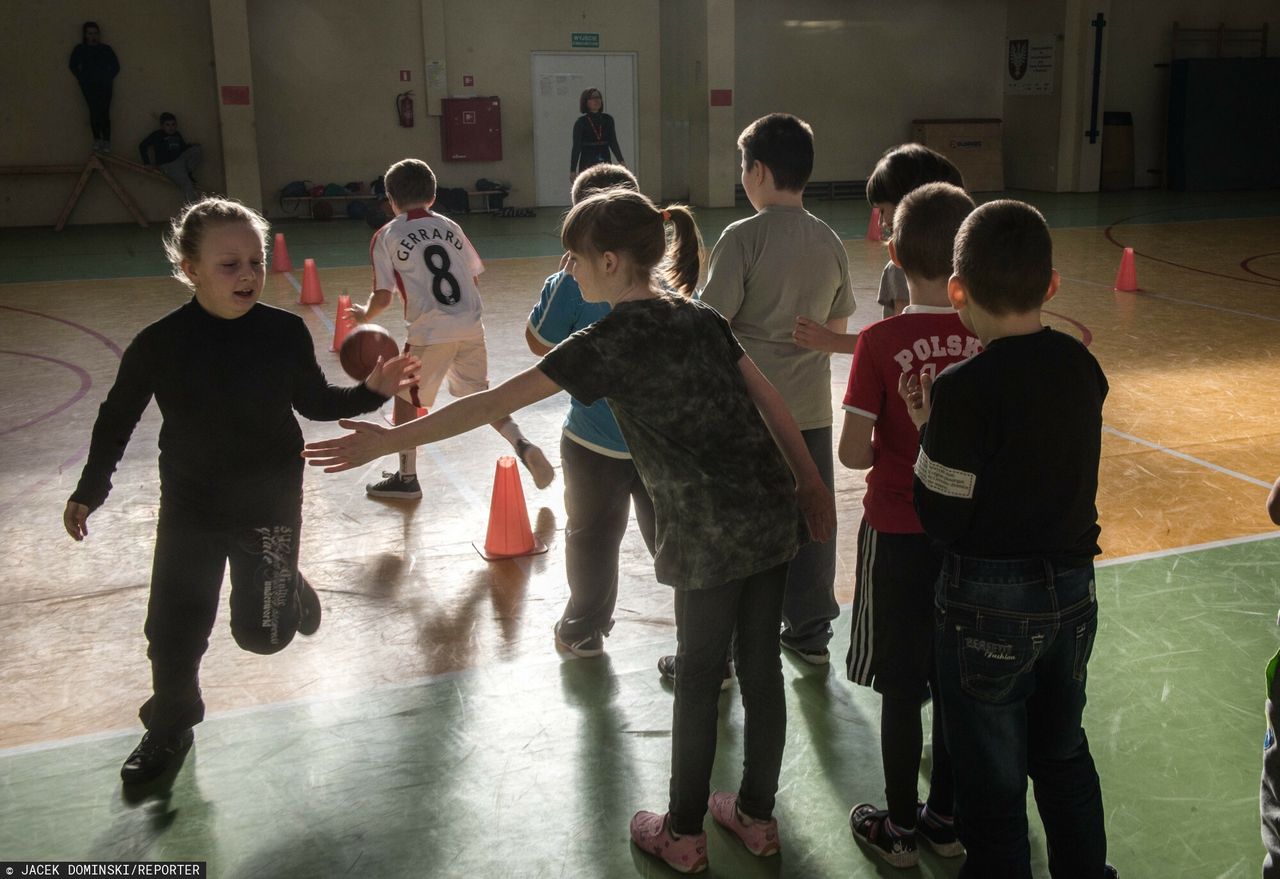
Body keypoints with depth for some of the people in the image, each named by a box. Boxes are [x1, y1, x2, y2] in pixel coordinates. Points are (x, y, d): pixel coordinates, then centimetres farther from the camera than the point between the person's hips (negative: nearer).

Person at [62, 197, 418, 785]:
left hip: (270, 505, 0)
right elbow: (117, 419, -1)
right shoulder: (159, 345, -16)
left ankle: (291, 592, 42)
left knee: (260, 632, 5)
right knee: (173, 630, 7)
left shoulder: (285, 333, -14)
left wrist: (371, 391, -13)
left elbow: (315, 403, 2)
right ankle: (169, 728, 34)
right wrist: (88, 492, 4)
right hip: (189, 508, 0)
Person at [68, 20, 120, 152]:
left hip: (104, 85, -1)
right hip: (88, 86, 1)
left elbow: (115, 66, 9)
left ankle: (106, 141, -8)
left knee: (104, 112, -10)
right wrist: (82, 78, 2)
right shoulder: (79, 50, 6)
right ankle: (97, 139, -3)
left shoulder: (106, 49, 5)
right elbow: (73, 66, 12)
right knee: (94, 111, -9)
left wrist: (108, 78, 0)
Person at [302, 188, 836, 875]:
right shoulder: (701, 317, 9)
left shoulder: (610, 341, -11)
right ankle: (757, 818, 33)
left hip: (711, 535, -6)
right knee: (760, 669, 17)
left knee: (697, 679, 10)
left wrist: (388, 440, -10)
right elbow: (771, 402, 10)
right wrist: (810, 483, 19)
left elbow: (493, 403, -14)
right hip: (773, 513, 7)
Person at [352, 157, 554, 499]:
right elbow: (474, 278, 13)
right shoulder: (449, 227, 14)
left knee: (405, 398, 15)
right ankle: (522, 445, 6)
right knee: (478, 394, 22)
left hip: (430, 333, -4)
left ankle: (406, 478, 22)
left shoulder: (386, 236, 2)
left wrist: (364, 315, 17)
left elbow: (383, 297, -3)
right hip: (471, 327, 4)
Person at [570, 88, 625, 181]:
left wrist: (621, 160, -1)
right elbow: (576, 147, -2)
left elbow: (613, 142, 11)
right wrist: (573, 170, -6)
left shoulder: (608, 119, 8)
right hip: (587, 164, -4)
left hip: (605, 164, 4)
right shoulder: (581, 122, -2)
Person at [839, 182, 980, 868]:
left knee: (900, 688, 11)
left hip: (898, 534, -3)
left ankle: (898, 828, 25)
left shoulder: (880, 343, -18)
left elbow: (852, 451, -16)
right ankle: (947, 818, 32)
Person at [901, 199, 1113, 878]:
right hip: (1073, 591, 6)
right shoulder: (1083, 368, -2)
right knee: (1064, 752, 26)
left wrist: (924, 428, -5)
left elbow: (941, 518, -17)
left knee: (991, 773, 13)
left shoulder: (961, 389, -21)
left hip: (989, 602, -6)